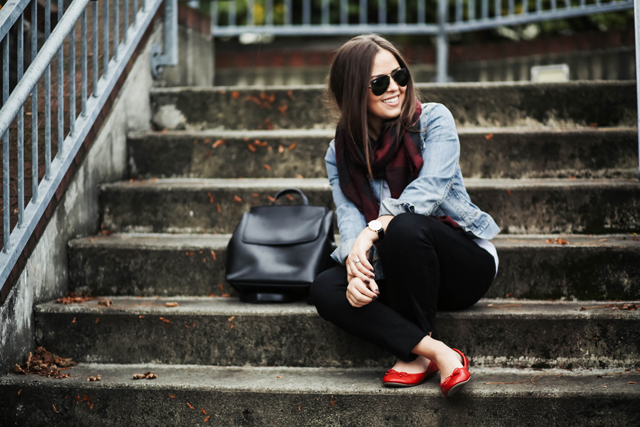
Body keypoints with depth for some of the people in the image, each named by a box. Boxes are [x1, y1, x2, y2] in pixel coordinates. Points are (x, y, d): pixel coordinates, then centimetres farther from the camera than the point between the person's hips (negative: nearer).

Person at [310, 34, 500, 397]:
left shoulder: (433, 120, -6)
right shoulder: (340, 153, 3)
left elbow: (429, 190, -21)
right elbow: (350, 219, -9)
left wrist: (374, 230, -35)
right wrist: (355, 265, -32)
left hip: (464, 265, -3)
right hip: (395, 276, 4)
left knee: (406, 226, -35)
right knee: (326, 289, -23)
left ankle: (415, 352, -19)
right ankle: (437, 352, -28)